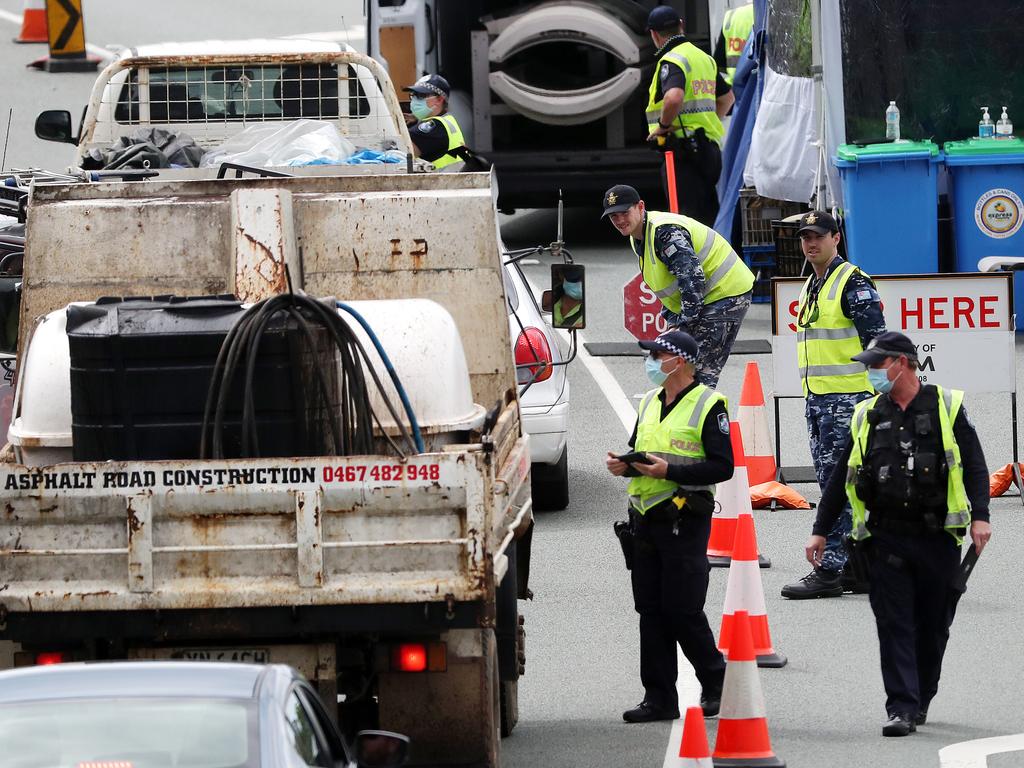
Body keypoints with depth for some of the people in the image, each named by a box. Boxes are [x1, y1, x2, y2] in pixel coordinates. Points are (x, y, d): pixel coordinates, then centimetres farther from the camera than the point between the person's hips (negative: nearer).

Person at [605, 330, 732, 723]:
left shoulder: (708, 406, -7)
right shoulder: (649, 403, 16)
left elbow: (722, 467, -12)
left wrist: (670, 471, -21)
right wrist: (623, 465, 1)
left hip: (685, 523, -7)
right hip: (646, 520, 7)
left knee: (683, 610, -6)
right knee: (651, 610, 6)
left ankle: (714, 682, 13)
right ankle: (659, 697, 10)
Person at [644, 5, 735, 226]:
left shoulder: (671, 61, -12)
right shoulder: (704, 58, 16)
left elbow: (674, 96, -31)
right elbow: (727, 97, 29)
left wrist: (663, 125, -15)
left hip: (683, 150, -9)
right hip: (710, 146, 9)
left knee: (688, 217, -10)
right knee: (708, 217, 12)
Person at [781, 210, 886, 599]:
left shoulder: (853, 283, -10)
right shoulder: (811, 287, 18)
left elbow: (877, 342, -13)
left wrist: (878, 396, -17)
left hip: (848, 398, -10)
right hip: (816, 399, 10)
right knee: (833, 485, 10)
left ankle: (830, 569, -12)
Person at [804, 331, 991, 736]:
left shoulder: (947, 406, 3)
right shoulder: (867, 416, 11)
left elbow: (974, 466, -2)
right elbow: (841, 478, 16)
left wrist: (979, 517, -14)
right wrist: (820, 531, 14)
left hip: (938, 536, -2)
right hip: (887, 537, 2)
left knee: (933, 626, 7)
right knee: (894, 625, -6)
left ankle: (920, 701, 23)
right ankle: (902, 709, -9)